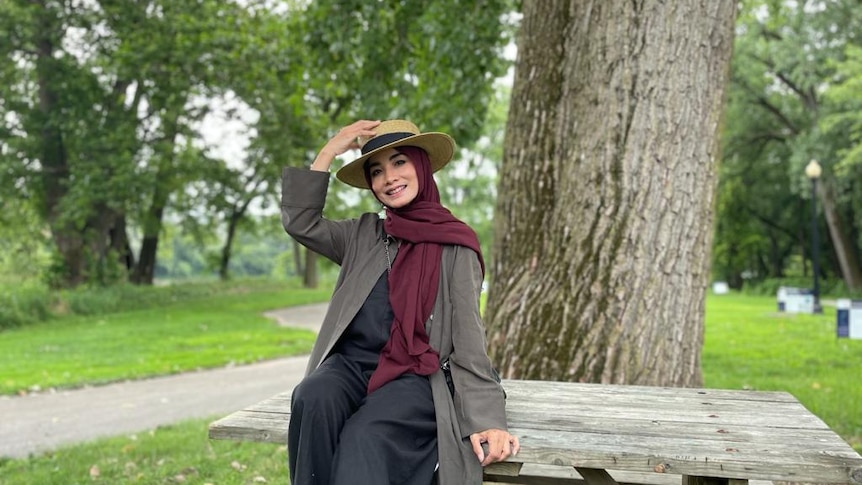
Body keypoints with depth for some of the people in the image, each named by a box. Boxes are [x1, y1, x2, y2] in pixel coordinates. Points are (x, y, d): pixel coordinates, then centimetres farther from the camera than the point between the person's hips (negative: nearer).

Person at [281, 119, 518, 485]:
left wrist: (485, 419, -13)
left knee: (365, 436, -34)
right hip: (351, 363, 4)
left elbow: (467, 337, -2)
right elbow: (300, 222, 8)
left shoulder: (455, 245, 3)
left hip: (416, 376, -3)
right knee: (311, 399, -30)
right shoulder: (363, 234, 17)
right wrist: (330, 151, 7)